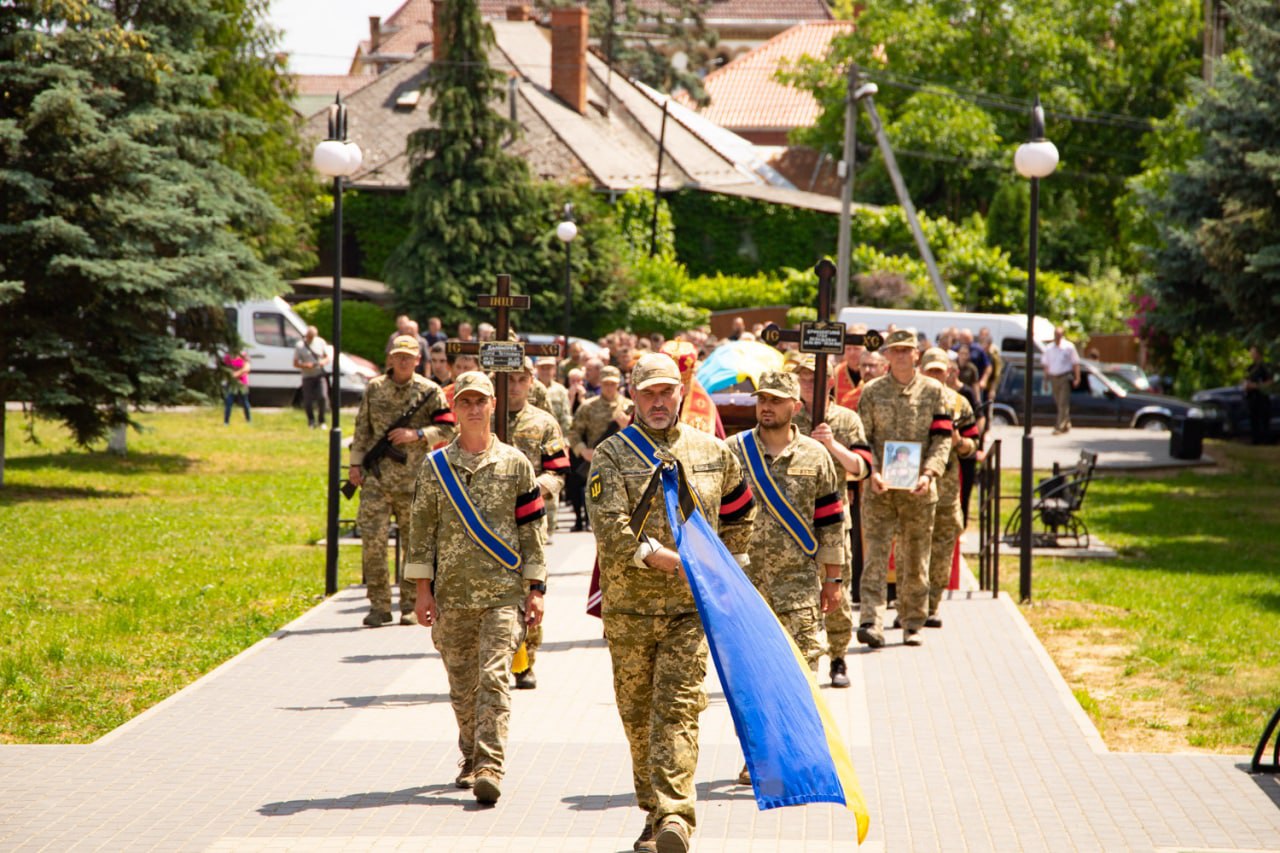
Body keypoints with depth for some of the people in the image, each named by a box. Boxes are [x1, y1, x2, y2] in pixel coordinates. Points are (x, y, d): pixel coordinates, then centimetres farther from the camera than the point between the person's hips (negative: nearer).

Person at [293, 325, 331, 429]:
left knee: (323, 397, -14)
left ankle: (321, 420, 3)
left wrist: (324, 362, -13)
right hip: (307, 376, -1)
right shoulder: (300, 346, -2)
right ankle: (311, 421, 19)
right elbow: (295, 363, -2)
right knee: (308, 401, -1)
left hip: (320, 375, 1)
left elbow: (328, 357, 10)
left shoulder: (320, 342, 4)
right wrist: (305, 365, -21)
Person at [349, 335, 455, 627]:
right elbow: (362, 428, 13)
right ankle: (379, 605, 1)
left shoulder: (430, 391, 2)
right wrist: (356, 462, 7)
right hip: (377, 476, 1)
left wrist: (416, 434, -13)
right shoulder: (374, 388, 8)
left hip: (414, 479, -1)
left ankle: (410, 604, 15)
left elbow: (447, 430, 1)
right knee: (372, 539, -6)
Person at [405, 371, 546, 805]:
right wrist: (423, 589, 0)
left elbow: (532, 529, 6)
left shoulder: (515, 464, 3)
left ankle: (490, 768, -17)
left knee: (494, 678, -13)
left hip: (503, 592, -2)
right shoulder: (435, 466, 5)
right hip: (452, 593, 2)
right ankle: (471, 758, 28)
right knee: (461, 685, 10)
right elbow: (422, 528, 6)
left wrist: (535, 590, 2)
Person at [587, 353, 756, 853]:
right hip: (629, 609, 0)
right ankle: (654, 813, 22)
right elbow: (612, 531, -15)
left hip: (692, 607, 0)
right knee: (637, 717, 9)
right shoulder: (612, 456, -2)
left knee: (678, 710, -11)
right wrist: (679, 563, -21)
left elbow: (740, 512, 26)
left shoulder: (713, 453, 8)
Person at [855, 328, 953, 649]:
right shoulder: (872, 392, 5)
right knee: (875, 555, -11)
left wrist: (929, 474, -14)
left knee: (915, 560, 8)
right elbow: (862, 438, 3)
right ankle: (872, 621, -18)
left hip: (918, 489, 1)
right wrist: (872, 471, -14)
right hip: (880, 488, -1)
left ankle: (913, 625, 18)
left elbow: (942, 438, 1)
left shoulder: (933, 391, 5)